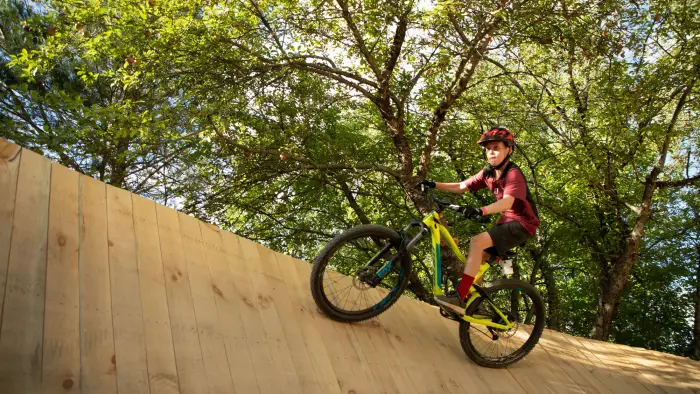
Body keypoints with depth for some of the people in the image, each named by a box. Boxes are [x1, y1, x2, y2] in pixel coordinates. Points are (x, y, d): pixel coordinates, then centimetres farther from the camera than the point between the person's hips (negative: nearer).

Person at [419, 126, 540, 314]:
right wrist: (434, 185, -7)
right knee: (477, 256, 4)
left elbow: (507, 202, -35)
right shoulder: (488, 173, 5)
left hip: (522, 223, -9)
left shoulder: (513, 173, -19)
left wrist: (481, 211, -52)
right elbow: (461, 187, 5)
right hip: (506, 221, 9)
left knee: (477, 242, -26)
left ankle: (460, 297, -28)